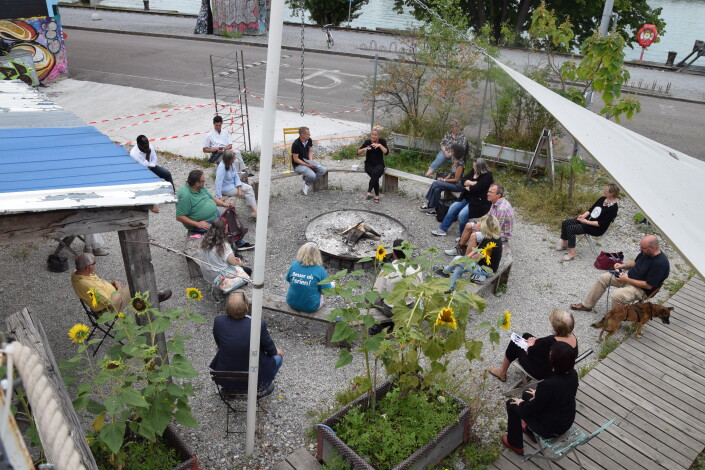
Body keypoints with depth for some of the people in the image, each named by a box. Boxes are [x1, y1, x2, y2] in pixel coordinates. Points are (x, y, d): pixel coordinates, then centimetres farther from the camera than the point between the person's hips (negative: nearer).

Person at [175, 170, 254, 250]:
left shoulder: (201, 187, 2)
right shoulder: (184, 196, -24)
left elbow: (212, 197, 16)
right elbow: (179, 217, -24)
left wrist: (224, 204, -1)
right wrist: (198, 224, -26)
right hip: (203, 223, -9)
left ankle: (240, 243, 18)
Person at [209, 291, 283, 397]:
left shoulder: (218, 321, -18)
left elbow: (219, 345, 2)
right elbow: (270, 350, -10)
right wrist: (276, 351, 15)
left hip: (223, 375, 4)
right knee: (278, 356, 21)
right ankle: (261, 389, 28)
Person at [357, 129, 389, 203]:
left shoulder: (382, 141, 0)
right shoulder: (367, 142, 1)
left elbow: (386, 152, -14)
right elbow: (358, 152, -7)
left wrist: (380, 145, -28)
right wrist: (364, 149, -26)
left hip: (379, 164, 0)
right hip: (369, 164, 1)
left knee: (375, 172, -36)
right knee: (375, 176, -30)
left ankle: (369, 192, -40)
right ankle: (377, 195, -20)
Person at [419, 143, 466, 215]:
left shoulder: (460, 164, -20)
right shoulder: (454, 160, 6)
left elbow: (456, 179, -18)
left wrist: (444, 180, -11)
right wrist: (444, 178, -2)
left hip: (458, 185, -8)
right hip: (452, 182, 8)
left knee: (435, 183, -20)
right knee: (437, 189, -17)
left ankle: (429, 205, -6)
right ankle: (434, 209, -12)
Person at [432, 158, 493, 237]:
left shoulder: (487, 176, -18)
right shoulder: (474, 171, 7)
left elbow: (476, 189, -25)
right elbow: (463, 181, 2)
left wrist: (468, 187, -5)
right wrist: (473, 183, -15)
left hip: (479, 202, -9)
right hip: (467, 198, 9)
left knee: (462, 215, -25)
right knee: (452, 208, 1)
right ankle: (442, 229, 9)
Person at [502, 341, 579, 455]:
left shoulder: (548, 384, -37)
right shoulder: (573, 374, -16)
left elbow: (531, 409, -21)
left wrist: (521, 403, -1)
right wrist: (539, 394, 10)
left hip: (550, 429, -7)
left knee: (512, 404, 12)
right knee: (526, 394, 24)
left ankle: (515, 444, 31)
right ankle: (530, 430, 45)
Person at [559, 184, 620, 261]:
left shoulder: (613, 208, -20)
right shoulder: (602, 199, 3)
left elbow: (602, 224, -23)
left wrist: (586, 221, -22)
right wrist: (584, 215, -8)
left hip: (596, 229, -8)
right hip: (588, 219, 8)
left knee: (571, 228, -24)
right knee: (565, 222, -5)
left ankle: (572, 253, -14)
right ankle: (564, 243, 14)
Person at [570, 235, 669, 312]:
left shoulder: (660, 263, -28)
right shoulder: (646, 251, -3)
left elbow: (648, 285, -26)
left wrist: (627, 280, -21)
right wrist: (623, 265, -1)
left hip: (642, 289, -9)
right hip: (629, 276, 9)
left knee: (617, 295, -33)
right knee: (602, 278, 2)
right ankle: (587, 305, 14)